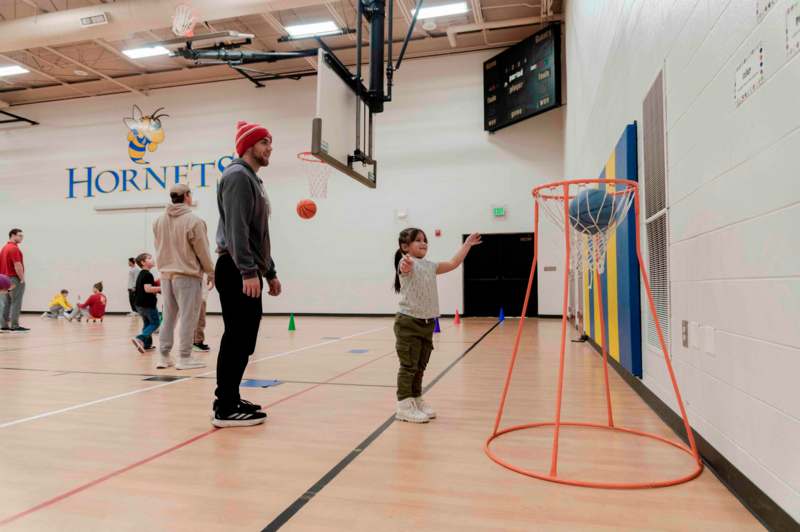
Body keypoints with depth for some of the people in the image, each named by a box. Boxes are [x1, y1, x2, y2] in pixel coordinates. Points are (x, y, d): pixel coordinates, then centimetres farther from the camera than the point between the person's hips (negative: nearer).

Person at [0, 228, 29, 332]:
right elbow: (17, 266, -22)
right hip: (14, 279, -10)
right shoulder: (14, 248, -15)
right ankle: (14, 326, -5)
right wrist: (22, 279, -16)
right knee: (15, 303, -6)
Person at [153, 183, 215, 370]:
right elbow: (203, 251, -8)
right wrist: (211, 273, 2)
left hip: (166, 275, 6)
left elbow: (160, 248, 11)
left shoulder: (159, 221, 6)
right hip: (188, 275, -6)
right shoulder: (193, 221, -12)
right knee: (187, 317, 0)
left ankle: (164, 356, 17)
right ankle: (185, 358, 2)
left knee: (168, 316, 12)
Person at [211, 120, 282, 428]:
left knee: (242, 341, 12)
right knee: (236, 340, -8)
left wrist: (269, 272, 22)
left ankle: (230, 400, 21)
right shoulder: (238, 175, -8)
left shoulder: (253, 180, 23)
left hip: (248, 272, 10)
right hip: (237, 272, -10)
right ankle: (225, 410, -2)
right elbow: (237, 228, -20)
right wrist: (248, 271, -26)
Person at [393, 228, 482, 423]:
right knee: (408, 366, -2)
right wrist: (406, 264, -60)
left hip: (427, 323, 7)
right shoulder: (406, 264, -11)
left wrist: (467, 244, 22)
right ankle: (404, 406, 6)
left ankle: (416, 401, 27)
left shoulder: (430, 266, 13)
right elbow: (406, 267, -36)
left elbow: (453, 264, 21)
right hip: (408, 321, -7)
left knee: (420, 367, 15)